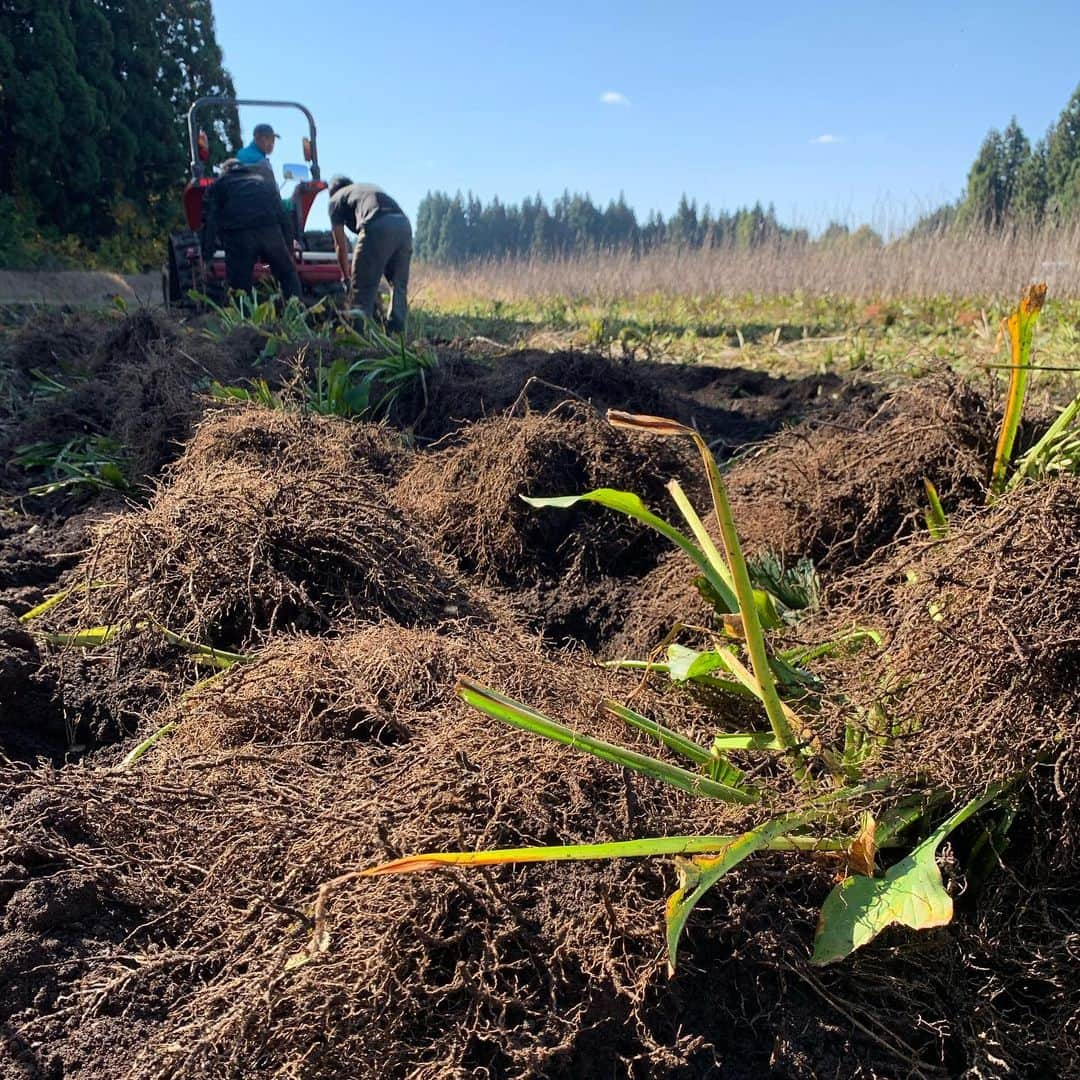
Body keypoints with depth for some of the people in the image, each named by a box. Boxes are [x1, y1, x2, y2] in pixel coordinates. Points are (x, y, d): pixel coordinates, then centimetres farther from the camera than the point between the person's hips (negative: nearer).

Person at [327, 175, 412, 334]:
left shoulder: (336, 199, 24)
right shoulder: (369, 187, 41)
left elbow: (341, 246, 25)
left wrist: (346, 277, 38)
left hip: (377, 227, -5)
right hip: (404, 224, 5)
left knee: (362, 290, 3)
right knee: (399, 286, 17)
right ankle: (396, 331, 17)